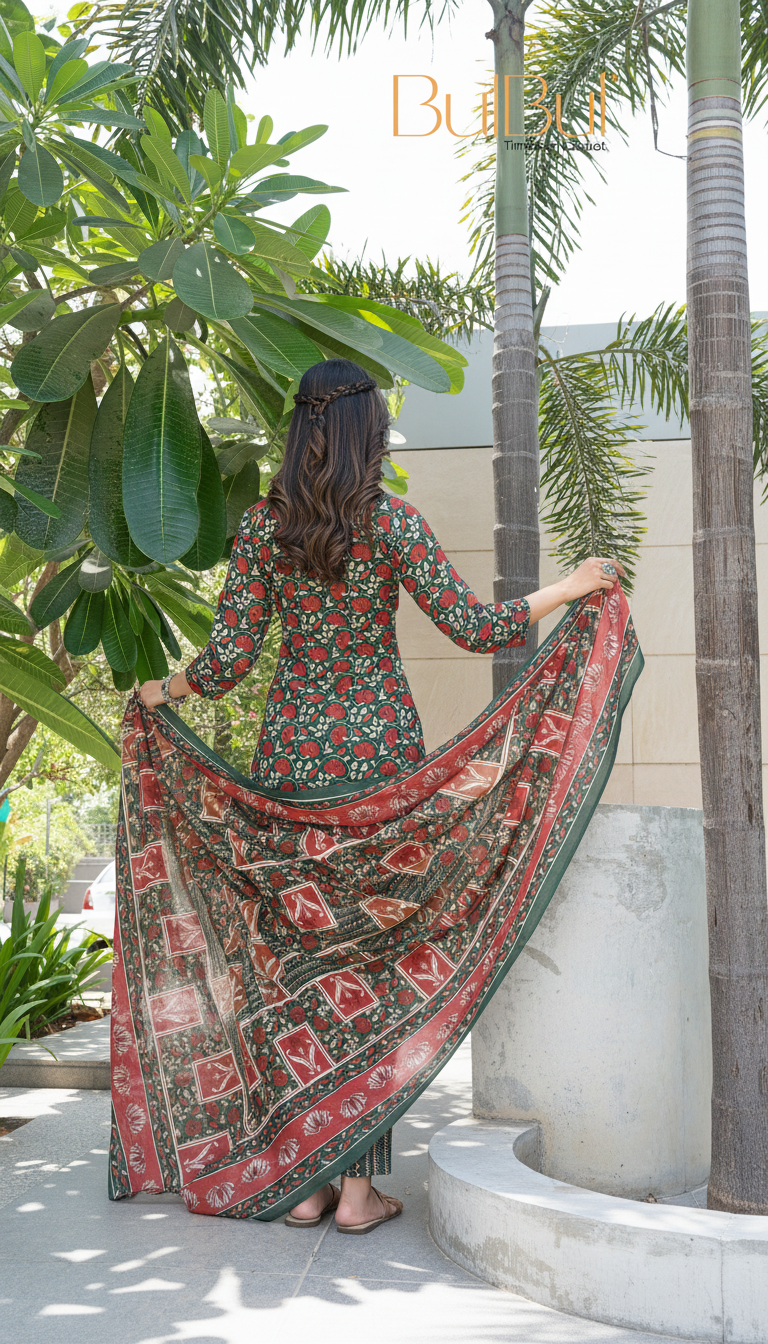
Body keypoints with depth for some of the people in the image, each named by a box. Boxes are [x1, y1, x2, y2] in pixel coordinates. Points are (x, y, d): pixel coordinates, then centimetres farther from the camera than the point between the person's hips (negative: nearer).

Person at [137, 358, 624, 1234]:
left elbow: (230, 654, -1)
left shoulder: (261, 526, 1)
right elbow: (473, 628, -10)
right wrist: (575, 583, 2)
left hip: (291, 750, 3)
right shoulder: (391, 522, -7)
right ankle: (358, 1185, 8)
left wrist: (163, 691, 19)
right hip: (378, 747, -3)